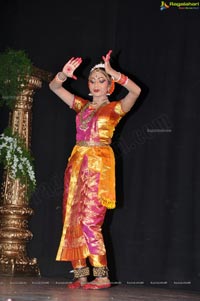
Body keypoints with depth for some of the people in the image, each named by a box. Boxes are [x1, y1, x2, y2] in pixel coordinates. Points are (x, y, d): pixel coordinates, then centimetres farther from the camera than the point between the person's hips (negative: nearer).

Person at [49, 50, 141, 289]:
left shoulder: (115, 108, 2)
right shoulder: (82, 106, 16)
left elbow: (136, 90, -17)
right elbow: (54, 87, 17)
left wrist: (113, 73, -21)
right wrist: (65, 74, -1)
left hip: (99, 164, -6)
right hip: (77, 162, 6)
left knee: (90, 220, -13)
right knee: (72, 220, 1)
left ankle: (102, 276, -9)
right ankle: (80, 274, 5)